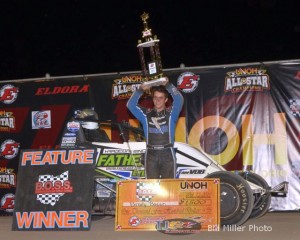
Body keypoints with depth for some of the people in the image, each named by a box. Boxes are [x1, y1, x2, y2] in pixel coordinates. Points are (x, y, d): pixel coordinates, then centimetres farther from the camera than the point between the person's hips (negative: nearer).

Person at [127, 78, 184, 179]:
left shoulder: (171, 113, 6)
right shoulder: (146, 114, 10)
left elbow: (179, 100, -10)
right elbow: (130, 104, 0)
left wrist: (167, 84, -14)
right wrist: (141, 89, -7)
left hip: (167, 155, -1)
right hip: (151, 155, 1)